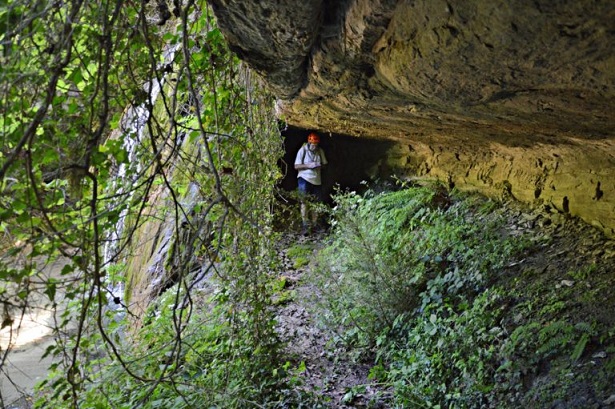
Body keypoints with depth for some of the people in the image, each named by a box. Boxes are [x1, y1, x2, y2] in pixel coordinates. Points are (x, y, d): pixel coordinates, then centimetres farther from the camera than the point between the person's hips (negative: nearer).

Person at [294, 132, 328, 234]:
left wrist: (320, 166, -10)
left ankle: (314, 224, 19)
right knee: (304, 201, -13)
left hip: (317, 180, 4)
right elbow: (296, 166, -7)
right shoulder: (303, 150, -7)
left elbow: (325, 163, 14)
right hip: (304, 178, -4)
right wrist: (308, 165, -20)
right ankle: (305, 224, -12)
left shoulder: (320, 151, 3)